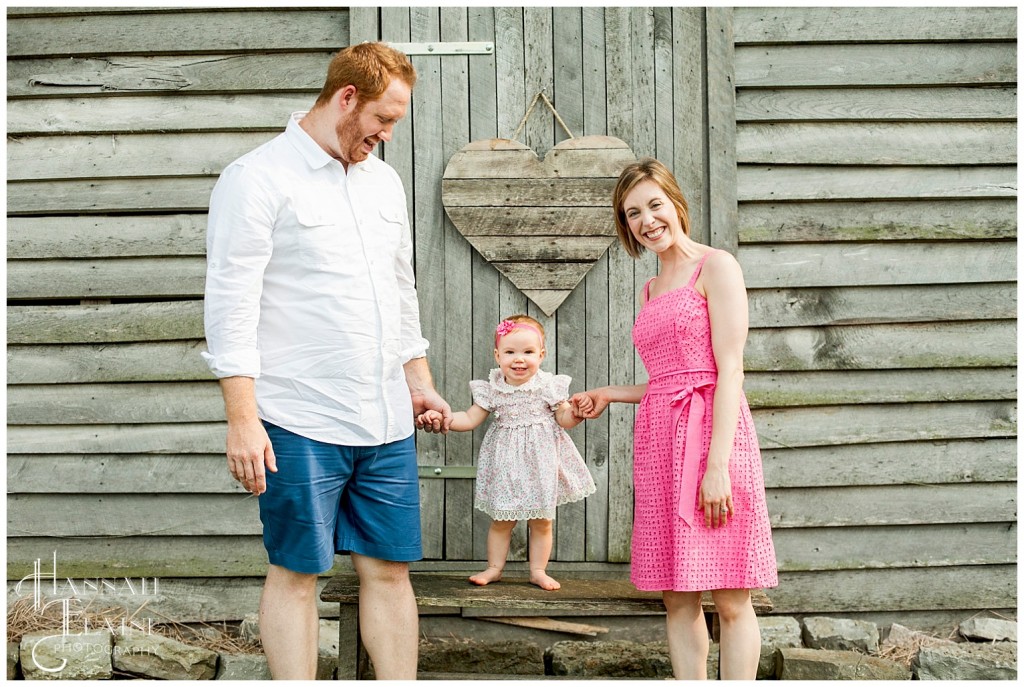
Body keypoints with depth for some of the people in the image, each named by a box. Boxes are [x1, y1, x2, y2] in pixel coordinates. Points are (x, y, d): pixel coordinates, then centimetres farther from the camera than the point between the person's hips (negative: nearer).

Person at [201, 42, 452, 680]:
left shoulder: (383, 180, 16)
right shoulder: (258, 178, -6)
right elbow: (231, 304, -11)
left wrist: (420, 382, 21)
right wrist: (243, 417, -17)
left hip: (387, 422, 6)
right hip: (301, 424, -6)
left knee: (390, 568, 8)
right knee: (296, 572, 2)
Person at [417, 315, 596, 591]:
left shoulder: (548, 386, -6)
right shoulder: (492, 389, -4)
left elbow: (563, 419, 0)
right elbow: (470, 419, 0)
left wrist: (576, 413, -21)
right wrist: (440, 417, -13)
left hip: (540, 461, 0)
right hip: (505, 462, 0)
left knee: (542, 521, 8)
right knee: (501, 520, 8)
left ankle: (538, 570, 20)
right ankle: (494, 568, 21)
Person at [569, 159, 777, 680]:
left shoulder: (715, 267, -2)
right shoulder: (652, 290, 21)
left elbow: (729, 371, -10)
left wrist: (717, 465, -17)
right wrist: (608, 396, 26)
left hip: (711, 434, -7)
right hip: (658, 441, 7)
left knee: (730, 598, -4)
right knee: (676, 597, 6)